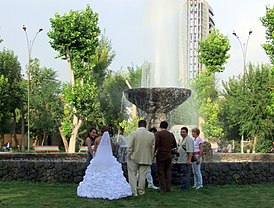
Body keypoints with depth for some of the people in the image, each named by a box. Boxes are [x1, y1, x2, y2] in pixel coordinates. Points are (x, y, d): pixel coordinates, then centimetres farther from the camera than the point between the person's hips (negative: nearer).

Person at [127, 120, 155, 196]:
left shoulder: (133, 134, -9)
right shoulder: (151, 135, 1)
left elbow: (130, 147, -10)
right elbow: (152, 148, 6)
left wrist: (129, 156, 1)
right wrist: (151, 159, 15)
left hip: (134, 158, -2)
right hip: (146, 159, 3)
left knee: (132, 175, 6)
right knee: (142, 176, 10)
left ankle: (134, 192, 4)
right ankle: (141, 191, 16)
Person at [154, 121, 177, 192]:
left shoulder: (158, 134, -8)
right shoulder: (171, 134, 9)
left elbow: (156, 144, -19)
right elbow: (175, 145, 16)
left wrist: (153, 152, -6)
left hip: (160, 155, -5)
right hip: (169, 155, 5)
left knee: (161, 173, 1)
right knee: (168, 172, 12)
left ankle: (163, 188, -1)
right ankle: (168, 188, 11)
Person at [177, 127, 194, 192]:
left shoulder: (188, 139, -14)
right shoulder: (183, 139, 20)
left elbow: (190, 151, -21)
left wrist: (189, 160, -25)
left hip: (186, 161, -11)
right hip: (182, 160, 11)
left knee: (185, 174, -8)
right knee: (186, 174, 14)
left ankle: (184, 188, -7)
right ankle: (186, 188, 19)